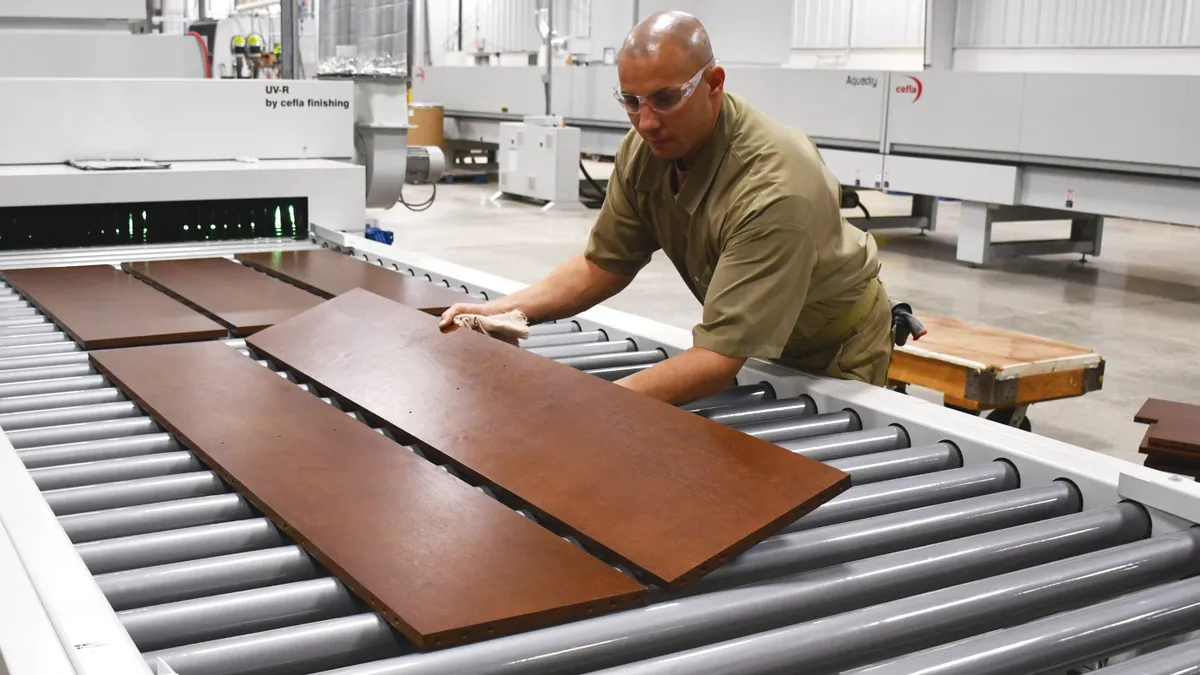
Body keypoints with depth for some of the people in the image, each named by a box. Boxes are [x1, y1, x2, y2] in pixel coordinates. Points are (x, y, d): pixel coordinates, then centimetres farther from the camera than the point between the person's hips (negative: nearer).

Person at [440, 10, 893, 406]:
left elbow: (721, 356, -41)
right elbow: (604, 264, -4)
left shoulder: (774, 188, -38)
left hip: (833, 351, -5)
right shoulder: (646, 149, -17)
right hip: (754, 346, 5)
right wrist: (505, 309, -19)